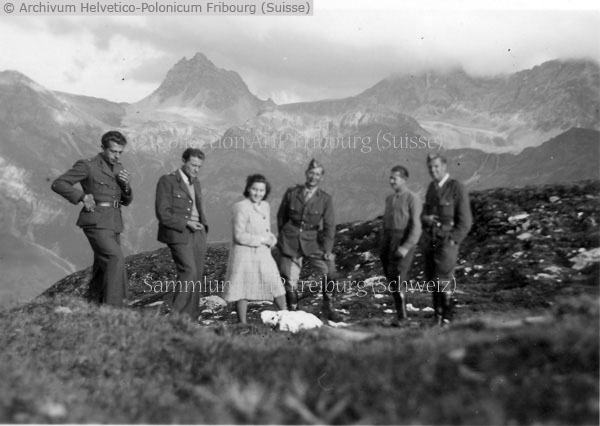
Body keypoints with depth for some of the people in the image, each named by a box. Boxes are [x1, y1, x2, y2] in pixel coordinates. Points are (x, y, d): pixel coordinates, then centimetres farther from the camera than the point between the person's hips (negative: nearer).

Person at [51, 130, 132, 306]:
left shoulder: (118, 168, 16)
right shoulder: (87, 165, -6)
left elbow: (126, 200, 16)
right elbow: (58, 184, -7)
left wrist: (126, 184, -5)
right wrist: (82, 196, -18)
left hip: (113, 224, 8)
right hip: (96, 222, -8)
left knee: (103, 268, 8)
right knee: (116, 260, -22)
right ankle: (113, 305, -21)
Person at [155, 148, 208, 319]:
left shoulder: (195, 182, 17)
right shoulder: (167, 181, -5)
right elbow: (163, 213, -11)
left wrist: (203, 226, 12)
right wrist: (186, 223, -16)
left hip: (197, 234, 7)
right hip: (178, 234, -7)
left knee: (197, 276, 4)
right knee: (189, 272, -18)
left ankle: (191, 319, 10)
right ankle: (174, 312, -6)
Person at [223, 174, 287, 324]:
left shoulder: (265, 206, 8)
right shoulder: (241, 207, -15)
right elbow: (239, 236, -18)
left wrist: (271, 239, -2)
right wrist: (261, 240, -16)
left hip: (263, 254, 7)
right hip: (244, 254, -7)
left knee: (276, 284, 8)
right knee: (243, 290, 3)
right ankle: (242, 323, 13)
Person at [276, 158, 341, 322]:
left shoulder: (325, 199, -2)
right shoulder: (291, 193, -1)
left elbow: (329, 226, -1)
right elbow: (281, 216, 11)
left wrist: (327, 249, -9)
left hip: (311, 242, 0)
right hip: (290, 242, 0)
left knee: (329, 270, -14)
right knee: (290, 281, -1)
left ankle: (327, 309, 4)